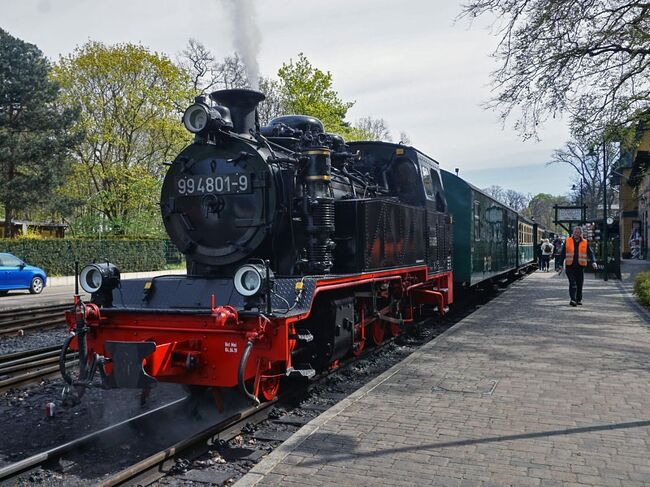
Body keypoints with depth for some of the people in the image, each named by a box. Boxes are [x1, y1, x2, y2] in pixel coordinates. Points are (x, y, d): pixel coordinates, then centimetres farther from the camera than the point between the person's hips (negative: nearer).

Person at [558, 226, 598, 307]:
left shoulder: (585, 243, 7)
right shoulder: (567, 241, 5)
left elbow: (590, 253, 3)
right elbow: (563, 254, 8)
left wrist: (593, 261, -15)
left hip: (580, 266, 1)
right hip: (570, 266, -1)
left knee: (579, 284, 7)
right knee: (572, 283, -10)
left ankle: (579, 299, 19)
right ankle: (573, 299, -14)